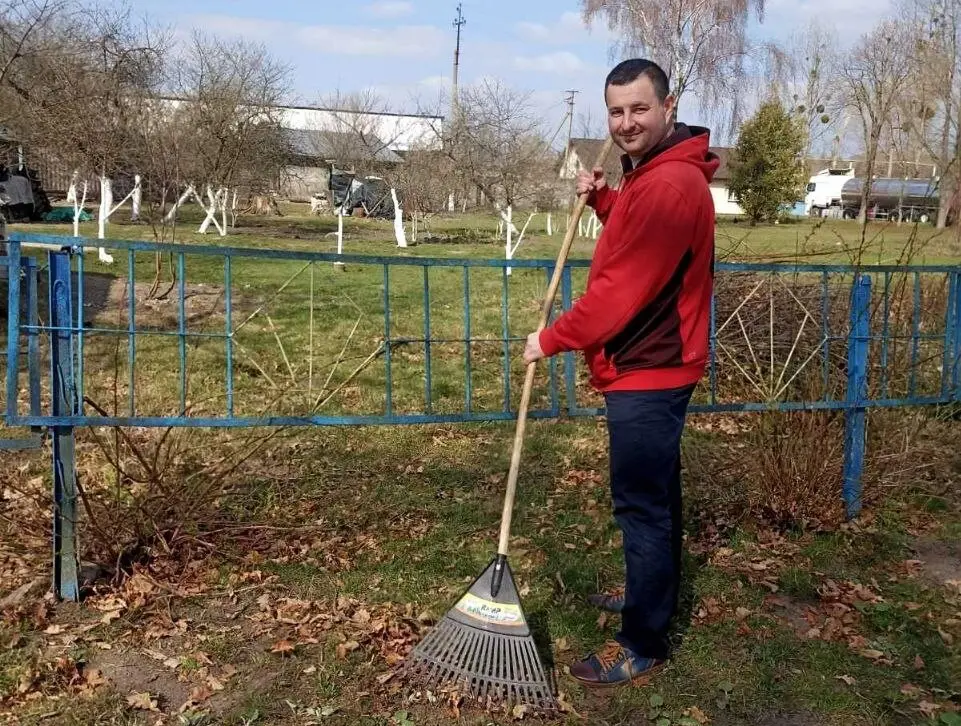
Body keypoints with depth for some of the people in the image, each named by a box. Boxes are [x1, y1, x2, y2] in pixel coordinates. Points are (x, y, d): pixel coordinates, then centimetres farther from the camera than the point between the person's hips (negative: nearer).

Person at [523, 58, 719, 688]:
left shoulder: (669, 184, -23)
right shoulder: (655, 173, 12)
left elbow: (622, 289, -24)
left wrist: (552, 339, -13)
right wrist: (602, 198, 9)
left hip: (647, 373, -11)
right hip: (658, 363, 11)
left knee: (642, 504, -3)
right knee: (656, 493, 22)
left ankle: (644, 646, 9)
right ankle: (657, 596, 40)